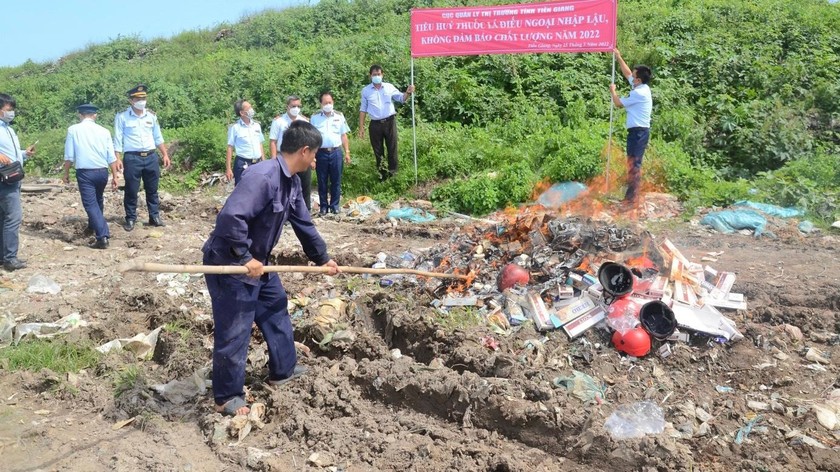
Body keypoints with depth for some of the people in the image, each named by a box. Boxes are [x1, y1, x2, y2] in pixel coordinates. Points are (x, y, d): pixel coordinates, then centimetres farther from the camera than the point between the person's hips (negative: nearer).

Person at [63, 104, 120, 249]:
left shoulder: (73, 130, -1)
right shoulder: (104, 131, 4)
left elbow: (69, 156, -2)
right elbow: (111, 157, 2)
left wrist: (66, 173, 10)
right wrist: (115, 176, 7)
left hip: (84, 173, -3)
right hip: (102, 172, 4)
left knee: (90, 204, -3)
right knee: (98, 200, 25)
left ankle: (103, 236, -15)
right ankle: (93, 226, 44)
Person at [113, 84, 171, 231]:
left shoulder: (151, 116, 9)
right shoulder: (122, 117, -3)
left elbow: (158, 138, 16)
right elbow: (118, 140, -4)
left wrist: (165, 155, 10)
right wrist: (118, 159, -12)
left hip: (151, 157, 4)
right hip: (132, 158, -4)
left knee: (152, 190, 11)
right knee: (131, 191, 3)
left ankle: (155, 217, 20)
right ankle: (130, 219, 13)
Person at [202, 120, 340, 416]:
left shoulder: (291, 182, 5)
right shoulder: (263, 176, -27)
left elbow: (303, 223, 17)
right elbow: (230, 217, -35)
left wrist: (322, 258, 25)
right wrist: (245, 259, -27)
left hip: (257, 262, 10)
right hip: (229, 264, -10)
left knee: (277, 309, 21)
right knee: (234, 332, 0)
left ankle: (283, 370, 38)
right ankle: (227, 397, 16)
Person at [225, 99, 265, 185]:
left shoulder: (256, 125, 9)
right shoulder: (235, 127, -7)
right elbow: (230, 148, -6)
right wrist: (228, 169, -10)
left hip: (257, 164, 5)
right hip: (243, 165, -5)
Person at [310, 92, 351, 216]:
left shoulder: (339, 116, 7)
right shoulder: (315, 117, 3)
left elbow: (343, 136, 10)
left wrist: (347, 152, 5)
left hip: (336, 152, 1)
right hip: (321, 152, -1)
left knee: (336, 181, 5)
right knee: (322, 182, 5)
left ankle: (334, 205, 14)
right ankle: (323, 206, 13)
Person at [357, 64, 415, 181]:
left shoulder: (389, 87, 3)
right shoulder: (365, 91, 4)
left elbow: (401, 98, 5)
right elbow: (363, 109, 8)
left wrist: (408, 93, -18)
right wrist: (361, 127, 5)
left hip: (390, 122, 0)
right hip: (375, 124, 0)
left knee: (392, 147, 4)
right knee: (377, 150, 8)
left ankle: (393, 171, 14)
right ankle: (381, 172, 20)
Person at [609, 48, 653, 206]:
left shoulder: (639, 93, -16)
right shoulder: (641, 87, 12)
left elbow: (619, 103, -7)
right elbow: (627, 73, 26)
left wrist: (612, 91, 10)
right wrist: (618, 57, 28)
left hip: (638, 131, -10)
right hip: (637, 131, 10)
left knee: (634, 163, -11)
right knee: (632, 163, 12)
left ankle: (632, 197, -11)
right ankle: (632, 194, 17)